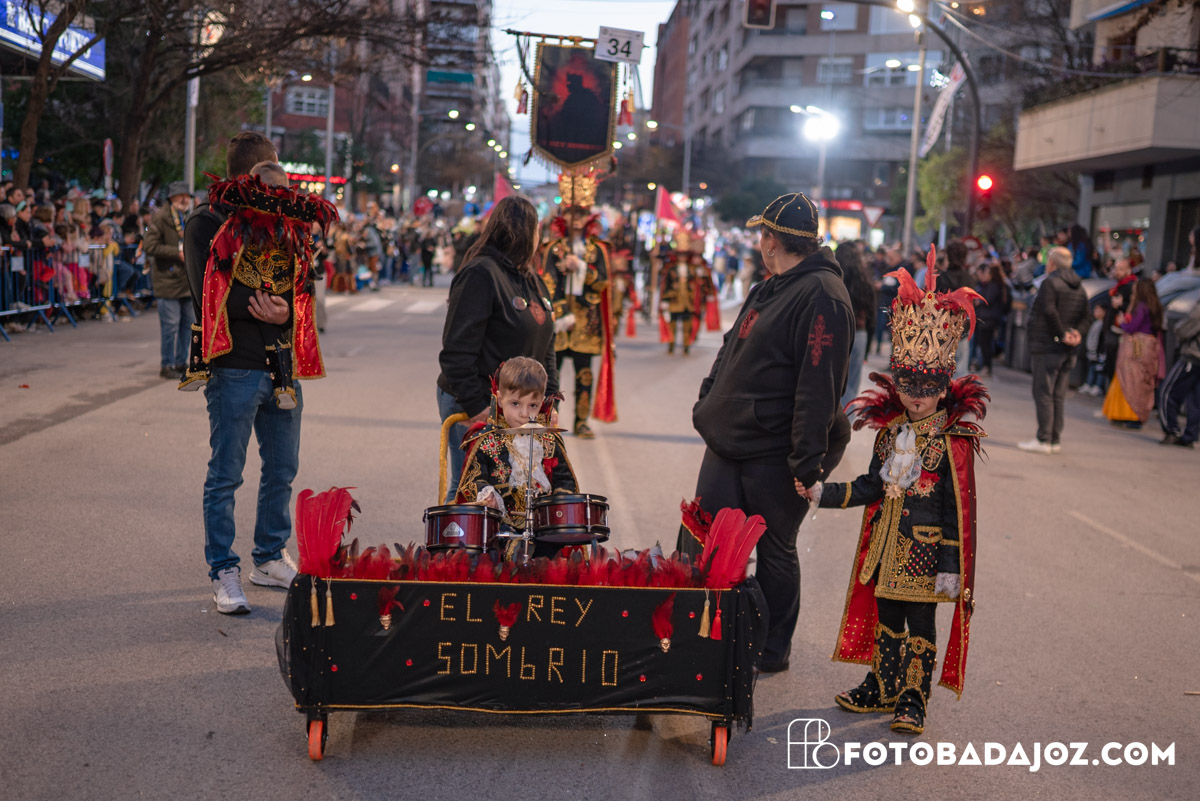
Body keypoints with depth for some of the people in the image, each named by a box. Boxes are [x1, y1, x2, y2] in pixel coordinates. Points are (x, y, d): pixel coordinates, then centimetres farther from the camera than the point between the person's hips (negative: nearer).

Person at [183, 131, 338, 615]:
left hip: (282, 367, 6)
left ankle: (270, 559, 27)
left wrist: (285, 311, -12)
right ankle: (224, 573, 8)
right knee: (226, 475, 0)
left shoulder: (288, 223, 15)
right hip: (233, 366, -6)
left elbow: (305, 287, 9)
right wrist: (266, 307, -11)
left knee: (282, 470, 13)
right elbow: (208, 293, -10)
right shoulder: (208, 224, -1)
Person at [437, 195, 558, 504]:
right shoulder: (479, 274, -14)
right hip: (478, 409, -8)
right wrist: (474, 406, -19)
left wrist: (549, 398, 13)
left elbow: (545, 348, 20)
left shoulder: (531, 279, 15)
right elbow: (457, 349, -18)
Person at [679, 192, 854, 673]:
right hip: (729, 443, 9)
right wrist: (709, 403, 20)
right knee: (698, 544, 7)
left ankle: (772, 650, 24)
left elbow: (820, 385, -23)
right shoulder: (770, 289, 15)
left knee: (775, 552, 8)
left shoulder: (822, 296, -17)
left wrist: (808, 459, -26)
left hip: (775, 455, -9)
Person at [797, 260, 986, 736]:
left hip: (926, 550, -6)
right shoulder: (889, 430, 3)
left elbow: (956, 509, -15)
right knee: (886, 618, 17)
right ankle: (882, 687, 31)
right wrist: (823, 493, 2)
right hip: (886, 545, 6)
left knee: (919, 625, 5)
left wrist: (950, 565, -16)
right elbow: (873, 486, 11)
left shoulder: (952, 441, -15)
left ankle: (912, 699, 18)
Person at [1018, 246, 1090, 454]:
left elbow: (1050, 312, -21)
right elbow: (1085, 316, 12)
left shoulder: (1050, 283, -10)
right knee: (1058, 396, 12)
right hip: (1067, 352, 8)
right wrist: (1075, 332, -3)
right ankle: (1055, 440, 14)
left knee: (1043, 393, -6)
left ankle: (1043, 440, -7)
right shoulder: (1079, 287, 15)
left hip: (1046, 347, -8)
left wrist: (1062, 334, -14)